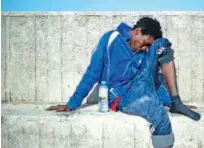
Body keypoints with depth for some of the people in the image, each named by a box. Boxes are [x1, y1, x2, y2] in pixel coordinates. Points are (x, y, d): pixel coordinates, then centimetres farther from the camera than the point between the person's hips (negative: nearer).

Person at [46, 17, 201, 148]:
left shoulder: (145, 51, 9)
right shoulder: (111, 38, -7)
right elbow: (92, 73, -7)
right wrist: (71, 104, -8)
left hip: (141, 90, 5)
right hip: (120, 98, -5)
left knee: (162, 46, -13)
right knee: (159, 114, -37)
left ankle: (175, 102, -15)